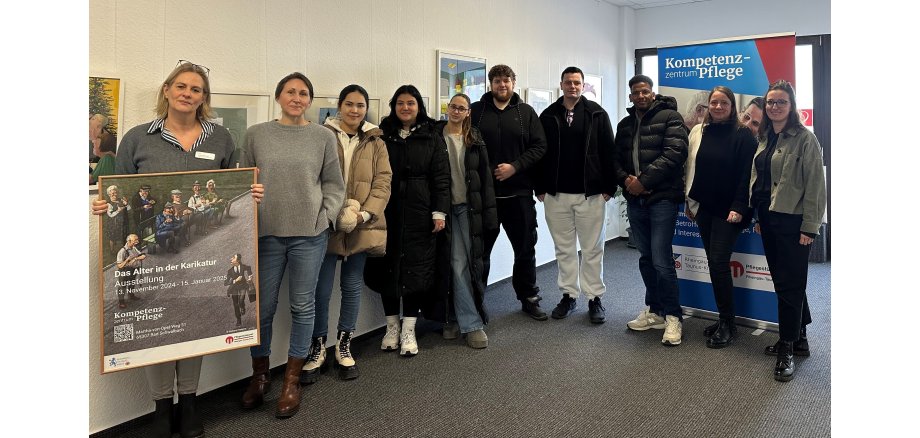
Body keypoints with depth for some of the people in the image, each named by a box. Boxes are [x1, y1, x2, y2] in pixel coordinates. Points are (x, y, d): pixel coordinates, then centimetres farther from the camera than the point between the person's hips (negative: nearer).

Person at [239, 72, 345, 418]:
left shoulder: (324, 137, 4)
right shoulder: (256, 134, 6)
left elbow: (334, 185, 7)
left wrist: (325, 217, -5)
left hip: (309, 234, 0)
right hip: (265, 233, 1)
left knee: (303, 307, 6)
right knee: (262, 307, 8)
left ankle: (292, 380, 20)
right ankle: (259, 374, 28)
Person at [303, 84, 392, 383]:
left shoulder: (376, 143, 8)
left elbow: (383, 182, 1)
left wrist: (363, 214, -13)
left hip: (361, 226, 2)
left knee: (353, 287, 12)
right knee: (321, 289, 0)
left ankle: (344, 347, 27)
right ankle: (318, 349, 19)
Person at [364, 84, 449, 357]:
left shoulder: (432, 139, 5)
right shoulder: (383, 136, 7)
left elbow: (441, 178, 2)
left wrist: (439, 212, -5)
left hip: (419, 214, -1)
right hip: (388, 213, 1)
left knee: (416, 268, 1)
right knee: (388, 267, 5)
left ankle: (408, 331, 11)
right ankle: (392, 326, 21)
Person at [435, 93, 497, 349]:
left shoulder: (475, 140, 8)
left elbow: (485, 177, 5)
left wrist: (489, 213, -1)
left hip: (469, 207, 2)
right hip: (445, 207, -2)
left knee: (469, 263, 2)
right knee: (456, 265, -3)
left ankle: (457, 318, 15)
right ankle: (472, 324, 3)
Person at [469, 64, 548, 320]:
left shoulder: (526, 112, 6)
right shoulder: (476, 111, 3)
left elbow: (539, 146, 0)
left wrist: (514, 167, -12)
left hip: (519, 193, 1)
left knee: (525, 248, 11)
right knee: (480, 249, 8)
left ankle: (529, 299, 27)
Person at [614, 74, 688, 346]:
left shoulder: (670, 117, -2)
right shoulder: (625, 124, 17)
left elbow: (674, 153, -15)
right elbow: (616, 159, 14)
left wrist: (643, 180, -18)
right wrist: (626, 180, -7)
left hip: (662, 198, -6)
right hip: (635, 200, 6)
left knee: (661, 260, -9)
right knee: (646, 258, 13)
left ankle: (673, 317, 5)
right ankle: (655, 311, 25)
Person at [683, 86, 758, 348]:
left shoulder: (743, 135, -5)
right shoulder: (698, 132, 10)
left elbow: (746, 174, -10)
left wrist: (738, 208, -17)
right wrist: (689, 201, 12)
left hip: (728, 209, -5)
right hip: (704, 208, 5)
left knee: (719, 262, -8)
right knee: (714, 263, 9)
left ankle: (728, 325, 4)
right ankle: (724, 319, 19)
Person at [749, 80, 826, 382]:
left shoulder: (804, 138, -9)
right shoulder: (765, 138, 13)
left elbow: (815, 184, -12)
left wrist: (809, 227, -15)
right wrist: (758, 217, 13)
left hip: (792, 221, -7)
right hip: (768, 219, 7)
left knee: (789, 284, -2)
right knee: (783, 281, 14)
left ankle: (787, 349, 7)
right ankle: (797, 338, 27)